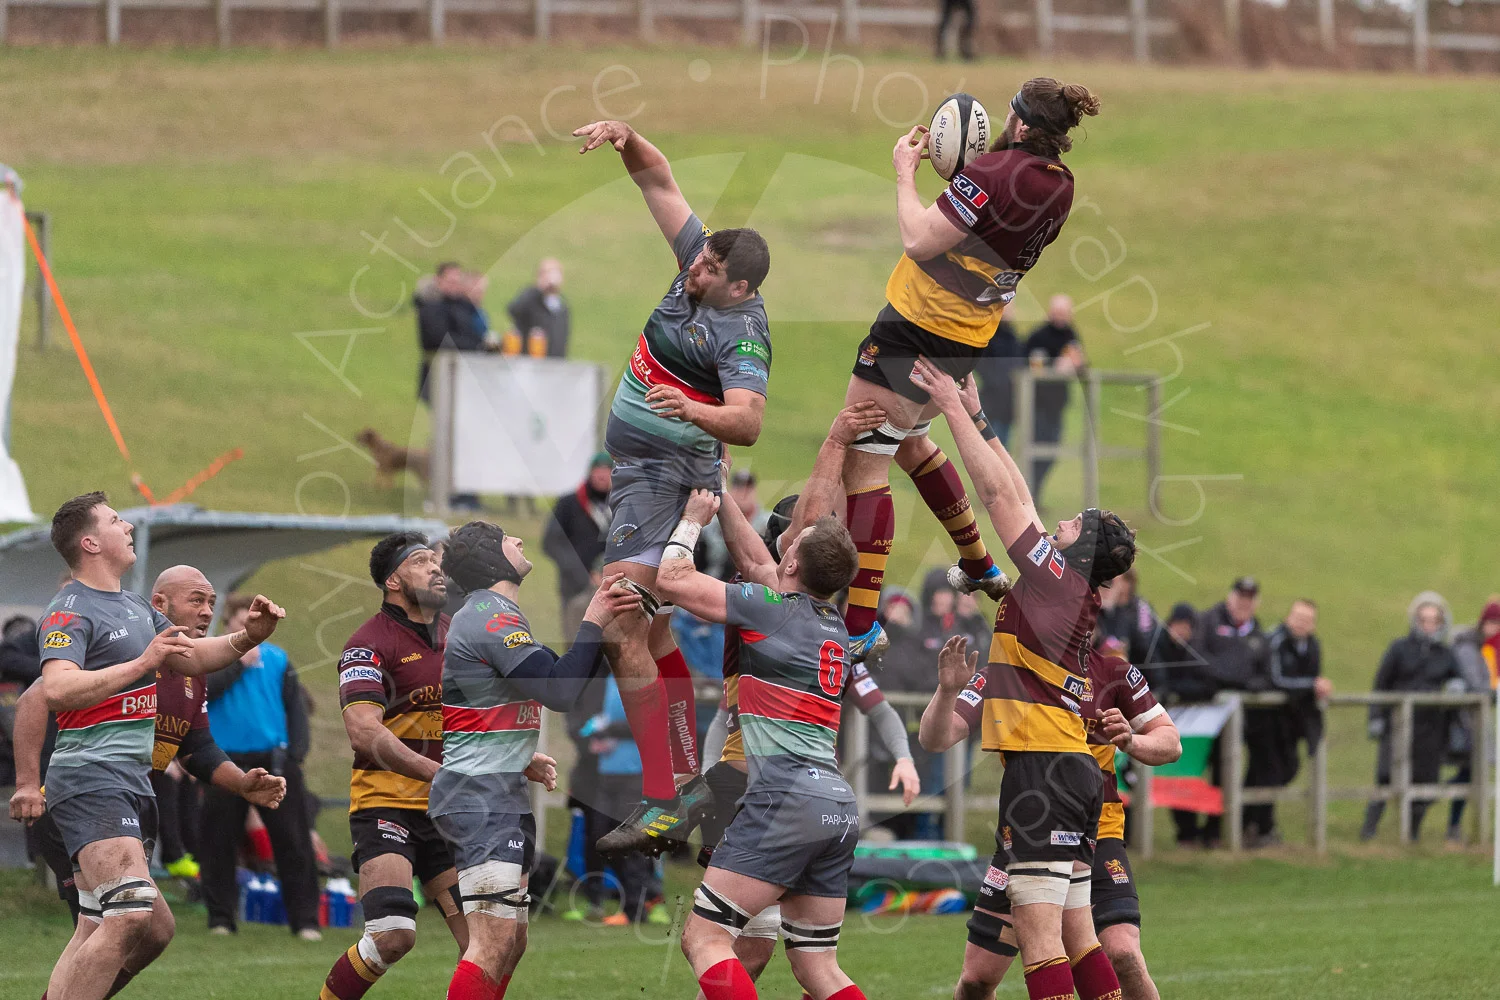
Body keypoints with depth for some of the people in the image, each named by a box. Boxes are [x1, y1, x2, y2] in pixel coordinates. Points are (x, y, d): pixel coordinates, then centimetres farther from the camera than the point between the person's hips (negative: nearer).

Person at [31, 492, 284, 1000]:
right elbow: (56, 690, -26)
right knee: (131, 915, -24)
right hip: (89, 780, -10)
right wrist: (142, 664, -27)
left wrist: (246, 637, 12)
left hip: (130, 783, 10)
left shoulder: (136, 607, 20)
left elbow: (193, 657, 30)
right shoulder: (70, 611, -10)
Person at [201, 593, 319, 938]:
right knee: (220, 844, 3)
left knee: (293, 843, -4)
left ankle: (305, 920, -1)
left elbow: (295, 707, 8)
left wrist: (296, 753, -1)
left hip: (274, 761, 0)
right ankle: (221, 917, 14)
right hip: (226, 762, 0)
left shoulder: (277, 659, 8)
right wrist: (238, 665, -12)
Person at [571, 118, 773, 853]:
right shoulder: (699, 264, 2)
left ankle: (660, 806, -22)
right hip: (642, 470, 10)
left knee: (620, 632, -18)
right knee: (650, 634, 16)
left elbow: (748, 421, -35)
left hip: (663, 481, -10)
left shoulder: (741, 332, -21)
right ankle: (689, 779, 21)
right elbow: (657, 180, 9)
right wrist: (624, 138, -9)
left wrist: (695, 411, -52)